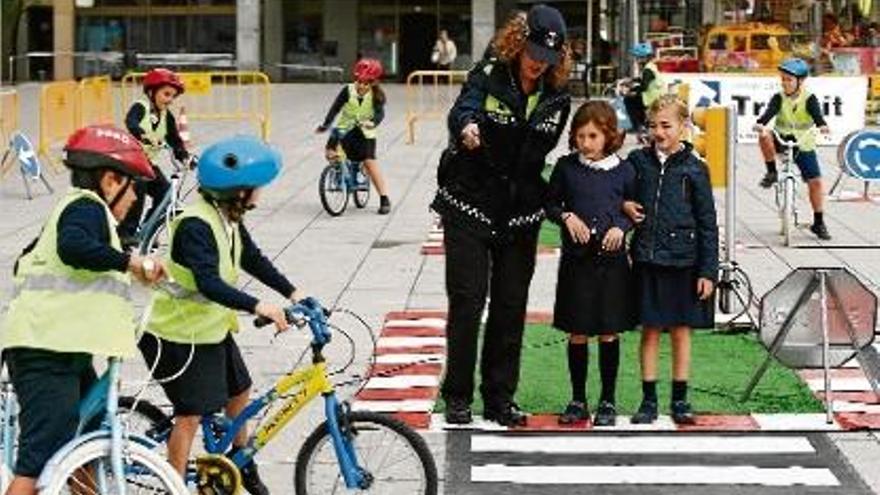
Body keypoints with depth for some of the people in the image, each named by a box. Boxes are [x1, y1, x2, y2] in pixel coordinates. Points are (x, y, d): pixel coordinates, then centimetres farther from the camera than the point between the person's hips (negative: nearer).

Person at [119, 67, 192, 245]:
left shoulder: (167, 117, 7)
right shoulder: (140, 108, -14)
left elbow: (175, 140, 5)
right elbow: (131, 123, -35)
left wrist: (185, 156, -13)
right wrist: (141, 135, -54)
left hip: (149, 163, 7)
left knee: (166, 193, -5)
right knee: (137, 190, -28)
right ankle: (126, 232, -19)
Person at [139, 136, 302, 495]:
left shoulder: (229, 220, 1)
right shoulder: (196, 226, -29)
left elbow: (253, 260, 13)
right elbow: (209, 283, -39)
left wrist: (292, 293, 5)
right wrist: (258, 307, -46)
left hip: (213, 330, 10)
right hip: (180, 335, -10)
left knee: (239, 391, 21)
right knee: (191, 414, -8)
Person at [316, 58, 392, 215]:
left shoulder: (376, 96, -12)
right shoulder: (348, 90, -10)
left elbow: (380, 113, -24)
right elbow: (335, 108, -13)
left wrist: (373, 122, -46)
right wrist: (326, 124, -24)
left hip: (364, 132, -2)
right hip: (345, 128, 2)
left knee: (370, 162, -13)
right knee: (330, 152, -20)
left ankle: (384, 199, -7)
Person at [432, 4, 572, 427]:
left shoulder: (556, 97, 2)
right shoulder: (489, 76, -11)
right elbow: (462, 110, -31)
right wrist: (467, 127, -53)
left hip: (520, 216, 4)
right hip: (469, 208, -4)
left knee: (511, 307, 7)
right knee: (467, 302, -4)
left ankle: (499, 398, 16)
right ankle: (457, 397, 5)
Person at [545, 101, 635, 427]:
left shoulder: (623, 171, -1)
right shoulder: (567, 167, 1)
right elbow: (550, 203, 9)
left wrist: (621, 226, -10)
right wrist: (567, 217, -10)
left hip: (611, 258, -1)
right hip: (576, 259, 1)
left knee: (608, 333, 4)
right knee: (577, 333, 5)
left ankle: (607, 402, 15)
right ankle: (578, 400, 16)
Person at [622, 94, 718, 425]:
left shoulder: (694, 169, -2)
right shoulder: (638, 161, 3)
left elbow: (707, 223, 0)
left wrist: (708, 271, -4)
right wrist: (624, 205, -5)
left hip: (682, 261, -1)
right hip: (647, 260, 1)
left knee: (681, 331, 7)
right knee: (650, 331, 6)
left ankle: (680, 401, 15)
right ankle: (649, 400, 12)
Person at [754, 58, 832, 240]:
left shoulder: (809, 99, -11)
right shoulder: (779, 98, -8)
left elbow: (816, 114, -27)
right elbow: (770, 112, -25)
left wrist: (822, 126, -50)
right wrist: (761, 123, -47)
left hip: (803, 144, -1)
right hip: (781, 140, 1)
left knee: (815, 181, -5)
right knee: (764, 136, -31)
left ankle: (818, 223, 7)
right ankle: (772, 172, -13)